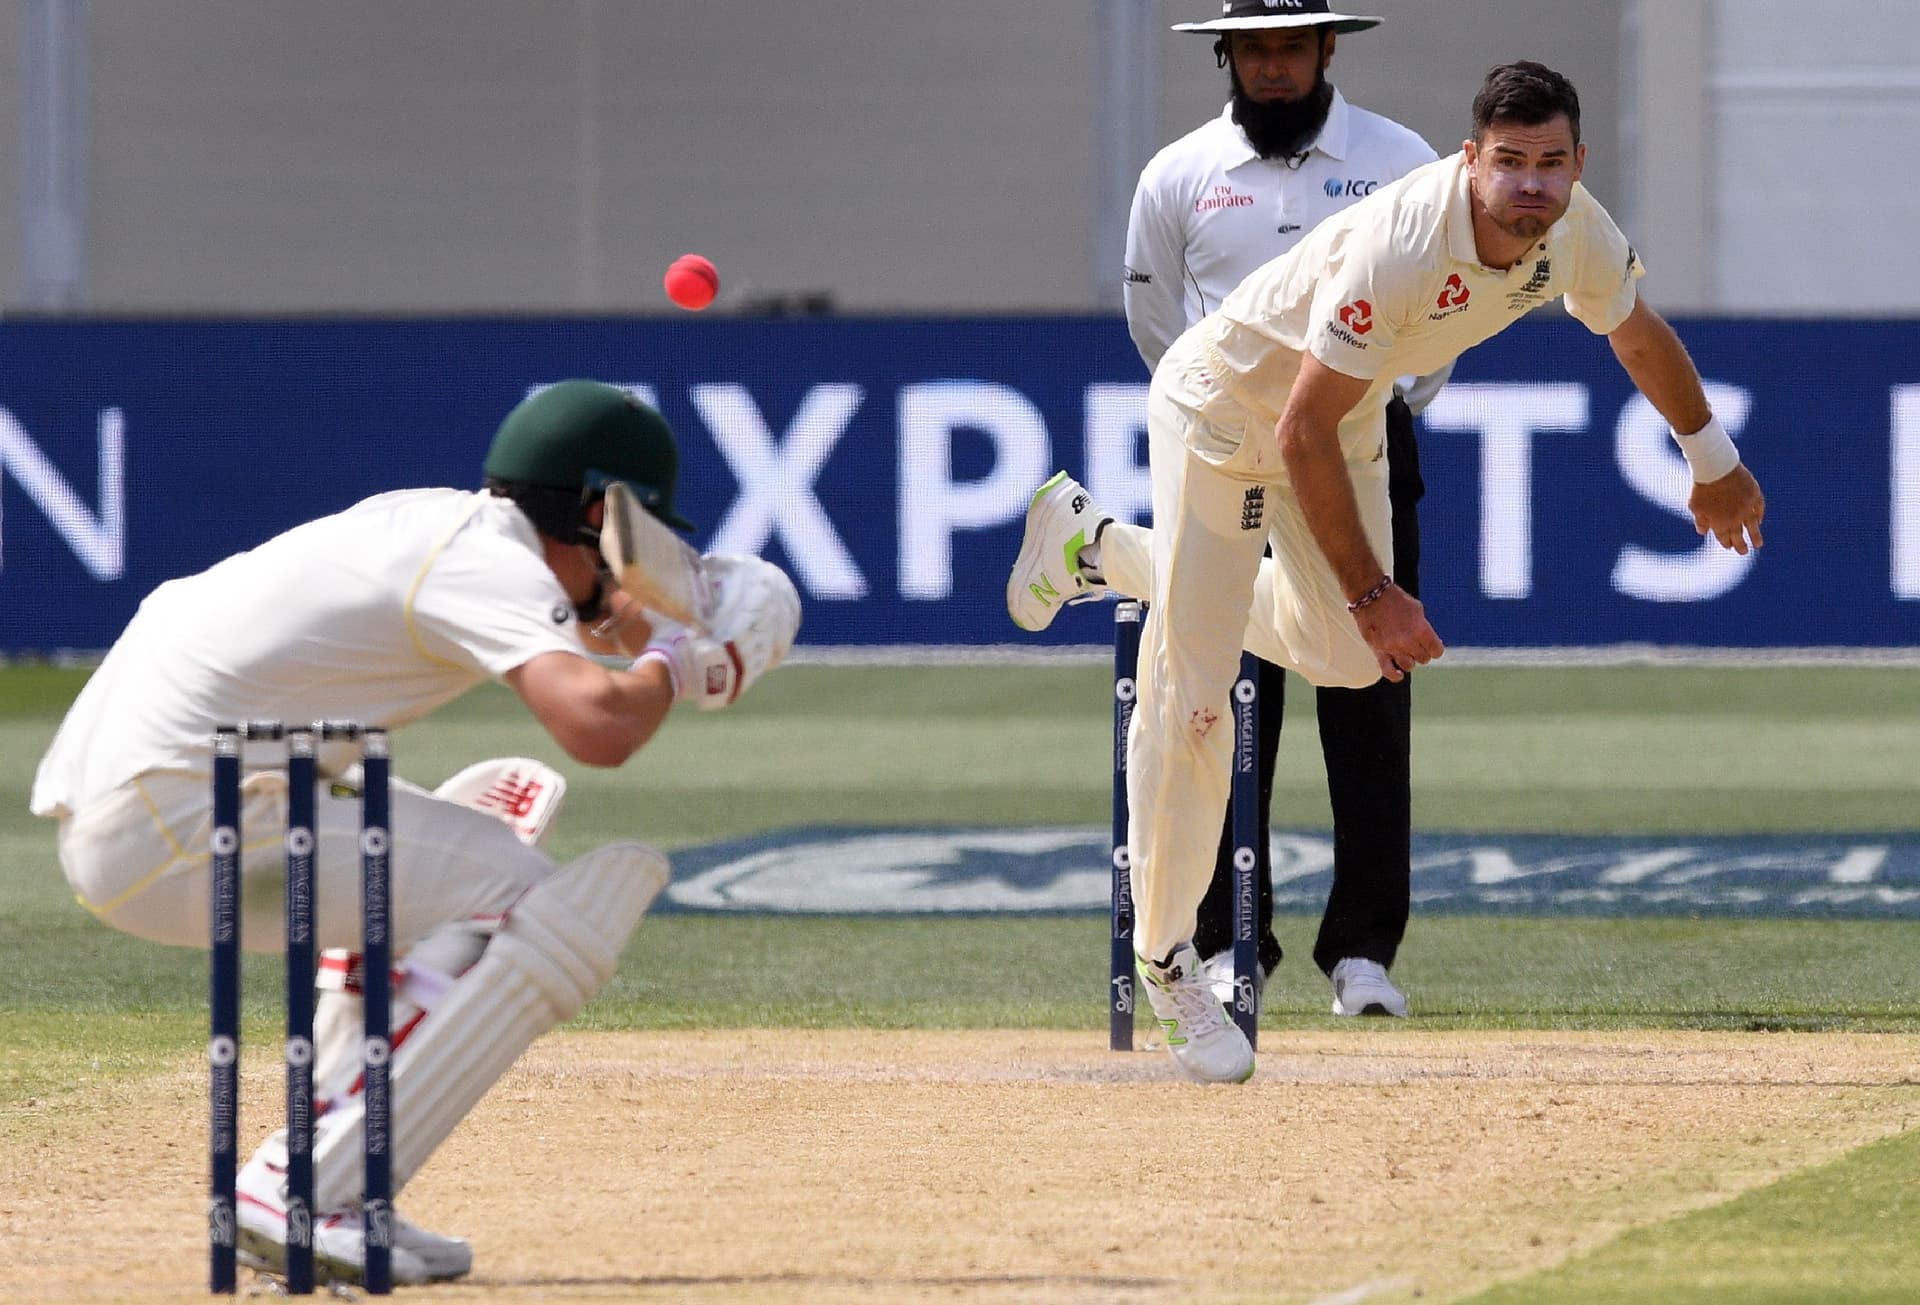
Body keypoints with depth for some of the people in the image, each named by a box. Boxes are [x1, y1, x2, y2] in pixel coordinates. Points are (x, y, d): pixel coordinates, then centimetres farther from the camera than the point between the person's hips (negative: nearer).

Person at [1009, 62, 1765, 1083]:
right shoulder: (1400, 244, -39)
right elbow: (1302, 433, -34)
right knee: (1192, 686, -8)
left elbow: (1637, 332, 7)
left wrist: (1715, 462, 21)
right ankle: (1164, 961, 6)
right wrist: (1371, 592, -31)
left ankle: (1102, 547, 34)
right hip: (1225, 399, -7)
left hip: (1348, 412, 7)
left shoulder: (1576, 233, -17)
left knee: (1346, 655, 18)